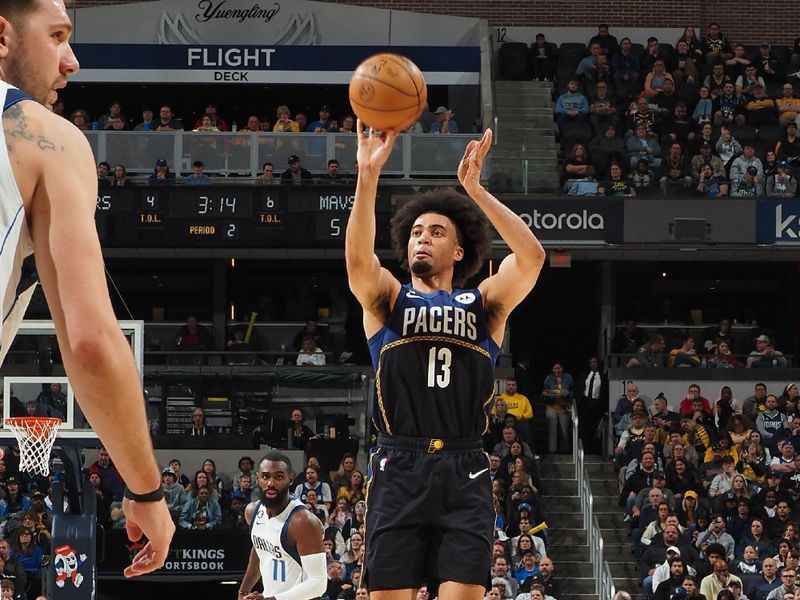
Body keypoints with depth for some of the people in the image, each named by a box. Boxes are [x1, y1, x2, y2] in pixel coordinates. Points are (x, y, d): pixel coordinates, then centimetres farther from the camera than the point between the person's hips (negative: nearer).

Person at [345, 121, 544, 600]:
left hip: (464, 474, 0)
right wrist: (368, 175, -19)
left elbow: (532, 257, -4)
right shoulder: (387, 299, 14)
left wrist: (475, 188, -9)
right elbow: (358, 259, -8)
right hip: (399, 470, 0)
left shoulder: (485, 303, 15)